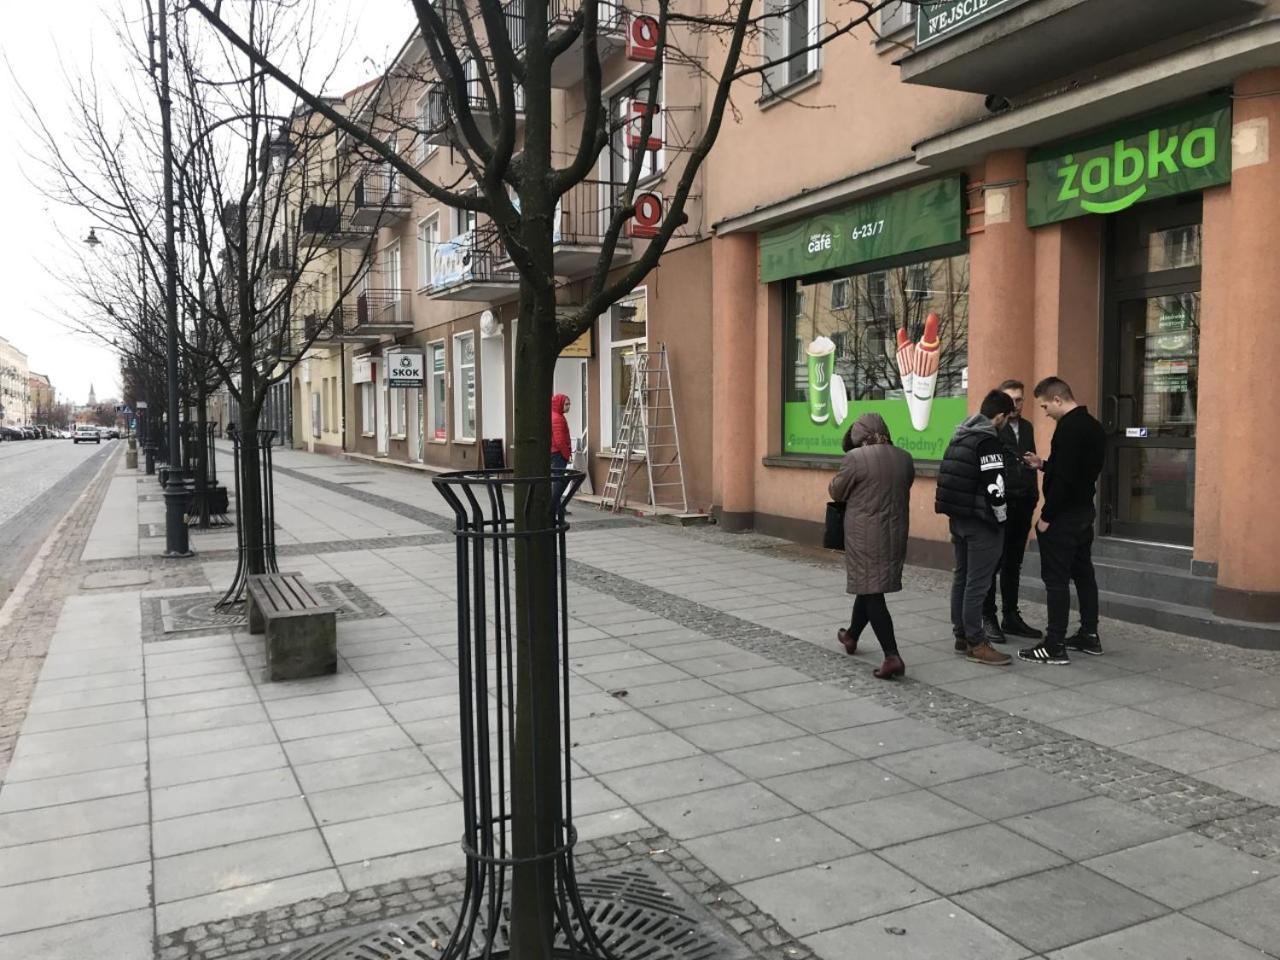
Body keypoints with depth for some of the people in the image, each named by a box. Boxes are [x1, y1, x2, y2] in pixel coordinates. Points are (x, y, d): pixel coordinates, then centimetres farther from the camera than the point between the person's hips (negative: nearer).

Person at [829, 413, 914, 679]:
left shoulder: (856, 458, -12)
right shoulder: (904, 457, 6)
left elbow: (836, 492, -2)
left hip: (865, 535, -6)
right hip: (895, 533, 7)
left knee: (871, 591, -3)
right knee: (869, 586, 20)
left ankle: (892, 656, -11)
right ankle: (852, 636, 38)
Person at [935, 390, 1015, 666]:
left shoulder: (960, 436, 11)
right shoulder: (988, 441, -16)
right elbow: (995, 487, -21)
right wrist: (1000, 517, -8)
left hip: (958, 516, 9)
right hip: (980, 521, -9)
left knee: (961, 576, 14)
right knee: (977, 582, -4)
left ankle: (961, 636, 22)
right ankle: (976, 644, 1)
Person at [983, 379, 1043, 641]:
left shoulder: (1027, 427, 15)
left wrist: (1033, 495, 12)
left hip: (1023, 504, 7)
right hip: (999, 503, -7)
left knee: (1013, 564, 13)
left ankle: (1011, 617, 21)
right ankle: (988, 619, 9)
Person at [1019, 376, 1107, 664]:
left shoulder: (1068, 427, -19)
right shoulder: (1092, 425, 11)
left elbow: (1063, 478, -24)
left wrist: (1046, 517, -18)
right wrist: (1043, 465, 13)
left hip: (1063, 515, -10)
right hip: (1084, 511, 10)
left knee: (1056, 579, -6)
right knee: (1083, 573, 16)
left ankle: (1055, 646, -3)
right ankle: (1089, 636, 24)